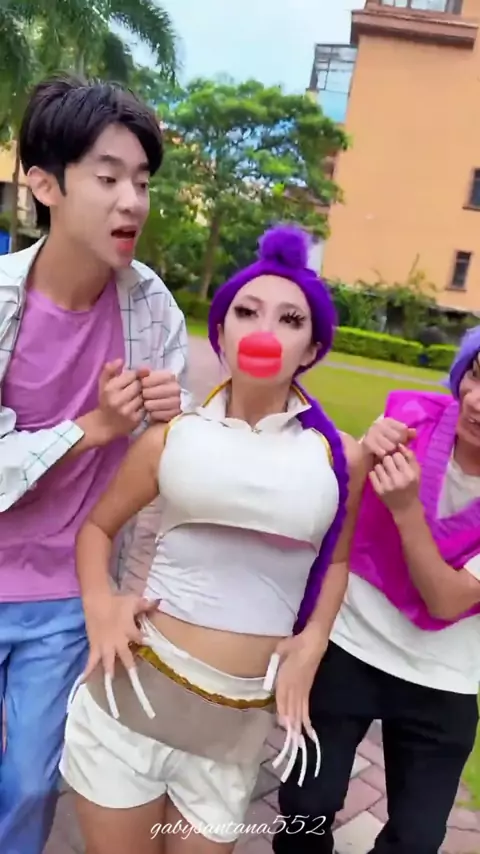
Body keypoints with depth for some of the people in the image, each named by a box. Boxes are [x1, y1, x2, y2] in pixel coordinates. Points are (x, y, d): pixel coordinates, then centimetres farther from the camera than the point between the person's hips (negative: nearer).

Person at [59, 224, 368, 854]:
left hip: (239, 722, 1)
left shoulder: (338, 456, -3)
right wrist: (99, 604, -7)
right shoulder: (172, 436, -4)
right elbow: (97, 525, 10)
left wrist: (313, 640, 2)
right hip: (134, 690, 0)